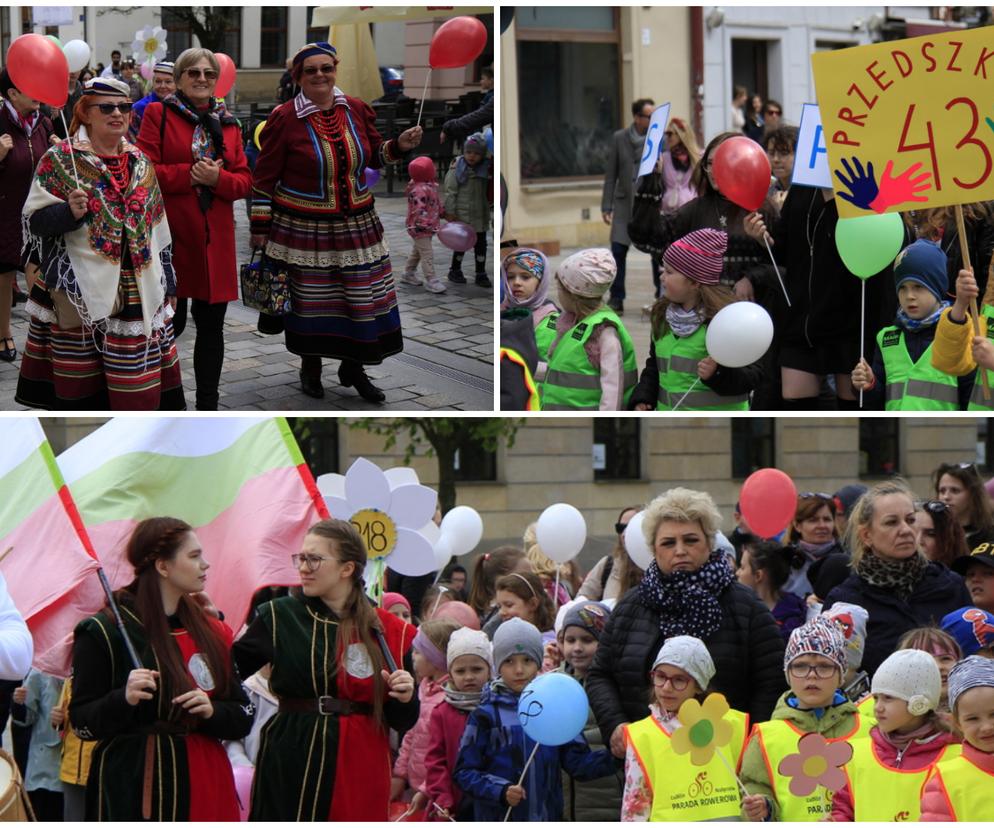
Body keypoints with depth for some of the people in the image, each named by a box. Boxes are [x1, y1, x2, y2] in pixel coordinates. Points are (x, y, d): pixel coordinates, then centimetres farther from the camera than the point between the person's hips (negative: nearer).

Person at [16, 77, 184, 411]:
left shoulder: (140, 162, 12)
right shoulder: (59, 160, -3)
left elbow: (157, 231, 16)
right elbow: (35, 219, -6)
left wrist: (166, 284, 14)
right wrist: (69, 212, -25)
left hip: (137, 292, 4)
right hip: (82, 291, -4)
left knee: (138, 384, 2)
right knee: (80, 383, 1)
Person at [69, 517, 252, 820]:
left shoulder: (212, 632, 13)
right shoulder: (103, 631, -4)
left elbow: (243, 717, 13)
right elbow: (82, 721, -4)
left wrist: (212, 711, -8)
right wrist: (124, 700, -23)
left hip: (205, 783, 5)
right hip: (136, 788, -5)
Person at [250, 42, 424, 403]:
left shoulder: (357, 110, 3)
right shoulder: (285, 119, -9)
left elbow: (374, 156, 16)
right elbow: (265, 176, -5)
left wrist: (399, 145, -4)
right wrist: (260, 225, -5)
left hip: (356, 223, 4)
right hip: (304, 227, -4)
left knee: (365, 298, 5)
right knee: (310, 299, 5)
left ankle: (353, 367, 23)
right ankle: (310, 367, 26)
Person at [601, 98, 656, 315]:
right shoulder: (619, 138, 3)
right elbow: (611, 174, 6)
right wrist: (606, 206, 2)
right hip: (625, 202, 1)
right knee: (618, 250, -4)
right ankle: (616, 299, 6)